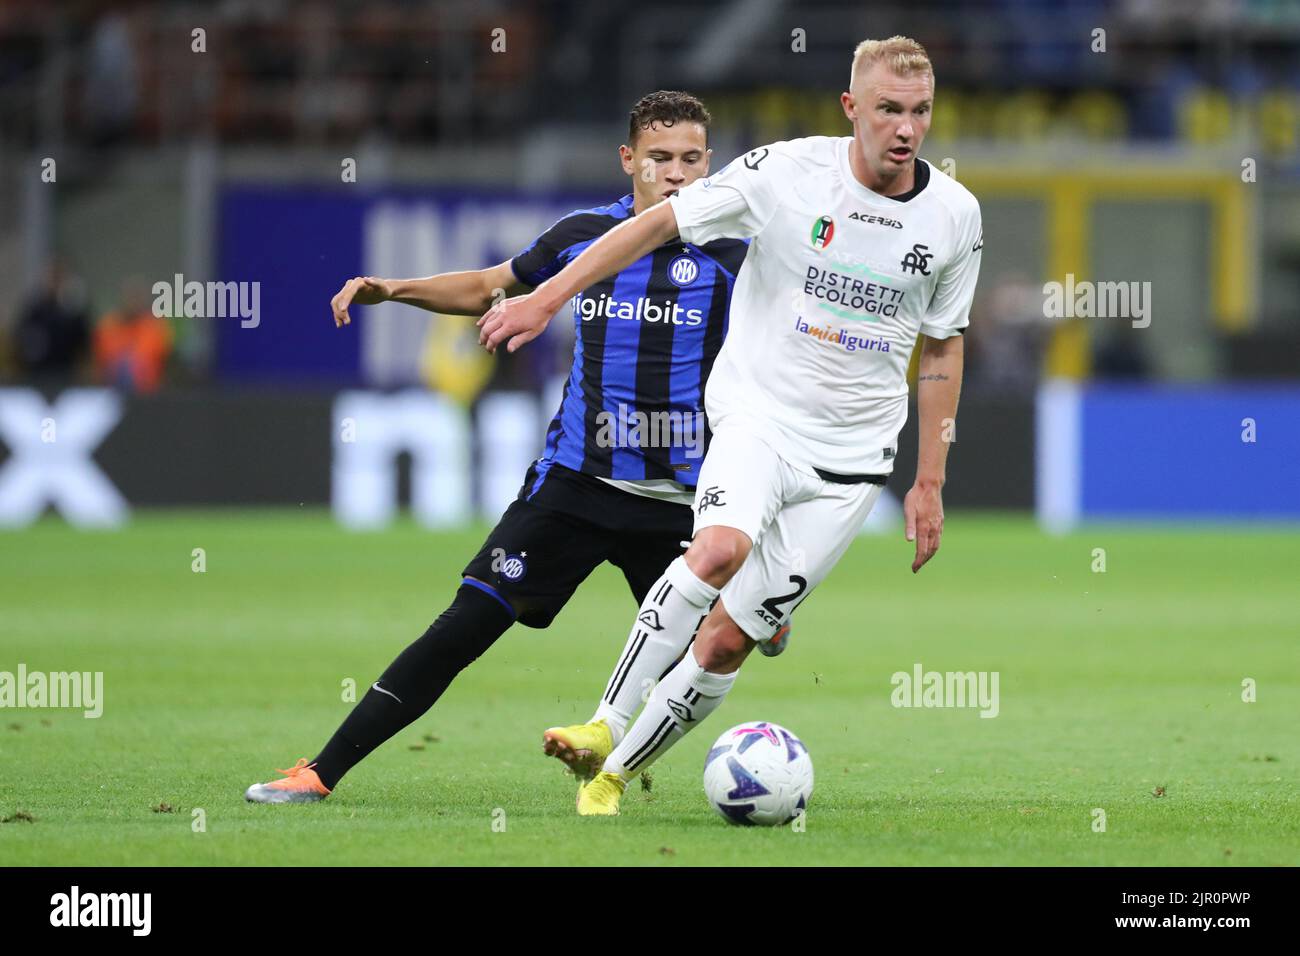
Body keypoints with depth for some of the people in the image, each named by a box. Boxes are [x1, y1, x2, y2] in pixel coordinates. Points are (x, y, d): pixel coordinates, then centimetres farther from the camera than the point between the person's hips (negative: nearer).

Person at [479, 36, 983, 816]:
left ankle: (617, 773, 14)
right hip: (757, 410, -2)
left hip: (851, 457, 2)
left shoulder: (955, 215, 0)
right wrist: (545, 300, -7)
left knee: (728, 640, -2)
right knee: (720, 551, -33)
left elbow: (941, 349, 12)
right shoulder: (787, 172, -9)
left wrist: (930, 483, 11)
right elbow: (660, 223, -2)